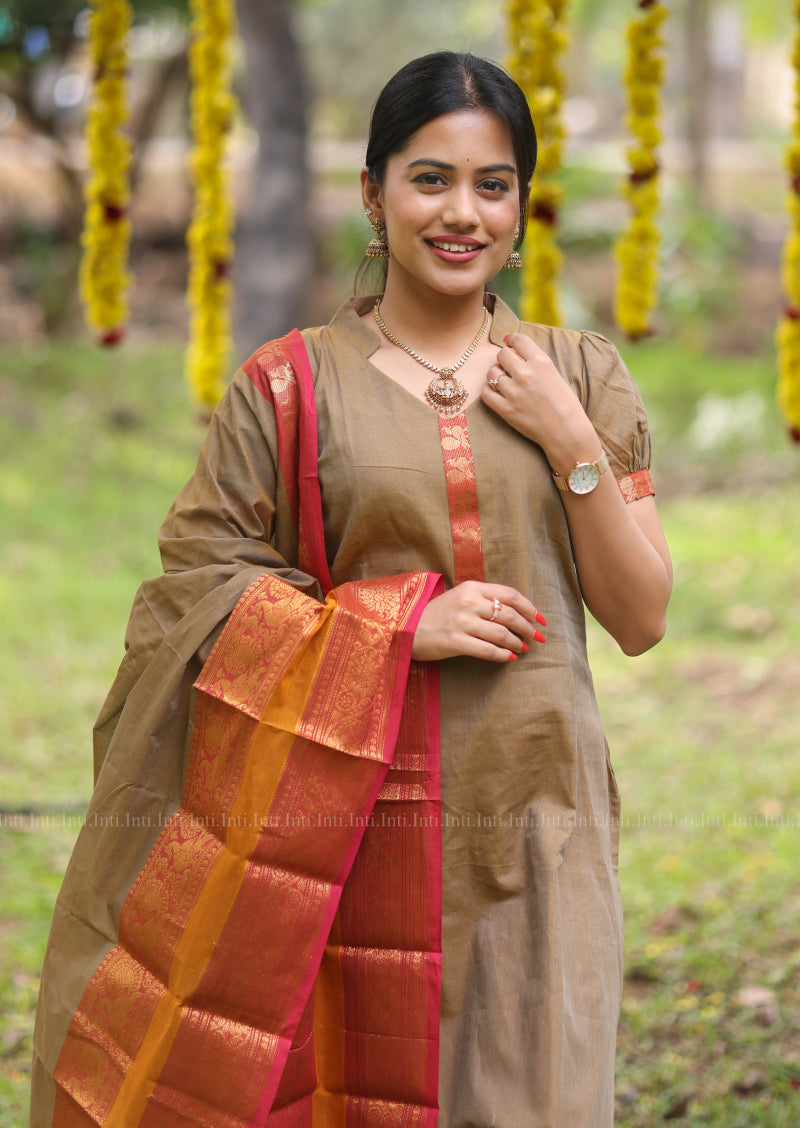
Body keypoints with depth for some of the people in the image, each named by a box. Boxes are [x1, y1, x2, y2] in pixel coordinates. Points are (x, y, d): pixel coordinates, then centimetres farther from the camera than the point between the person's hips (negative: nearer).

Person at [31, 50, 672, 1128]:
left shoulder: (580, 378, 8)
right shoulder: (293, 385, 1)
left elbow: (641, 617, 6)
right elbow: (199, 581, -3)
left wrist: (570, 443, -8)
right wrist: (399, 625, -14)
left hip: (529, 818, 2)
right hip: (349, 820, -2)